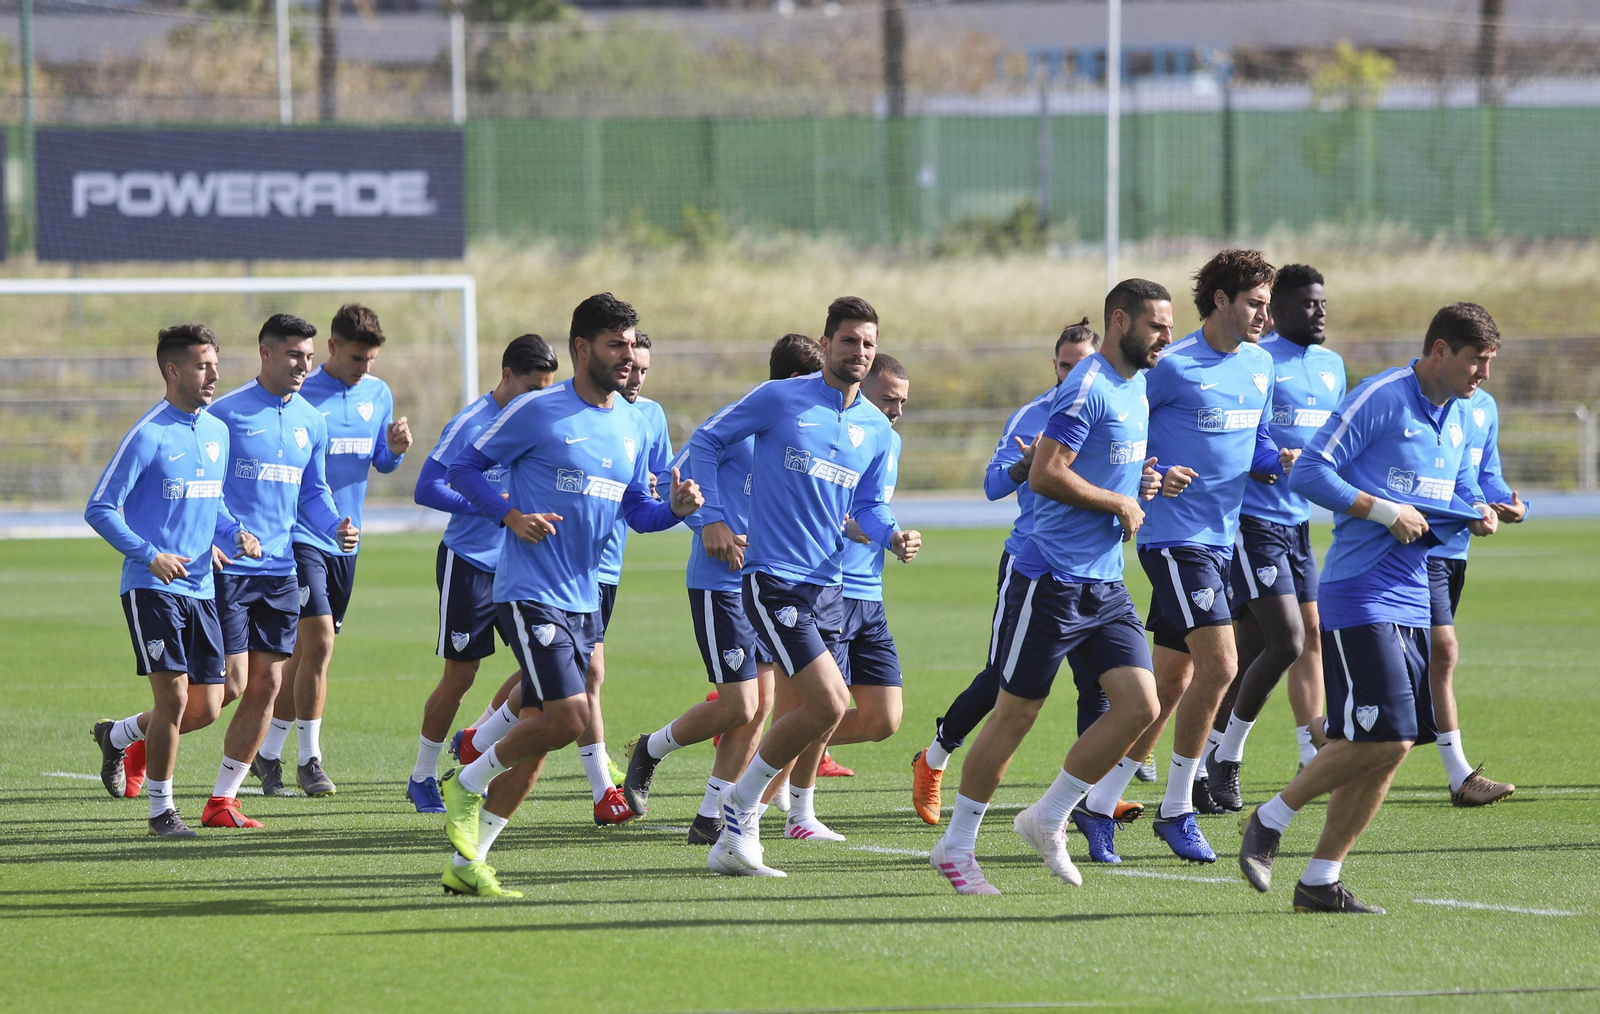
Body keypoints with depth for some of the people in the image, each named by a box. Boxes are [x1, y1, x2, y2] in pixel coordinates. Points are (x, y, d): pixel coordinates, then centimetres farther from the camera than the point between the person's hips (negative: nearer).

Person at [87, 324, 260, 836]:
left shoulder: (217, 432, 10)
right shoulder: (148, 436, -11)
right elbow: (99, 510, -10)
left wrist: (234, 534, 2)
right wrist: (151, 555, -20)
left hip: (200, 588, 7)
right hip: (152, 587, -7)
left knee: (206, 707, 5)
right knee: (174, 697, -11)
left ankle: (117, 736, 30)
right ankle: (161, 809, 3)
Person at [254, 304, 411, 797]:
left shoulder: (378, 394, 8)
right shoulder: (299, 394, -9)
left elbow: (381, 463, 17)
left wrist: (395, 450, -5)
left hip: (345, 542, 6)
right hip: (300, 535, -6)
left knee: (305, 651, 10)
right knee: (318, 642, -15)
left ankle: (268, 754, 20)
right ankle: (308, 759, -6)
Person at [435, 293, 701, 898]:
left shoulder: (633, 424, 12)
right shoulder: (537, 412, -8)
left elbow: (635, 510, 20)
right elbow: (463, 469, -2)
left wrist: (675, 509, -2)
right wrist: (512, 514, -17)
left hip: (583, 600, 7)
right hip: (530, 592, -7)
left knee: (538, 739, 6)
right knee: (568, 718, -20)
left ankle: (466, 863, 15)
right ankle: (465, 785, 4)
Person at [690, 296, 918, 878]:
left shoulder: (876, 430, 11)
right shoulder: (779, 400, -6)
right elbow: (706, 442, 3)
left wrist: (892, 536, -2)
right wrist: (713, 518, -6)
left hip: (827, 588, 7)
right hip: (773, 582, -7)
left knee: (821, 711, 5)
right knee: (829, 704, -18)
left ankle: (734, 838, 17)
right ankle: (741, 804, 2)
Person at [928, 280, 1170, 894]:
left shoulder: (1136, 389, 14)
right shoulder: (1088, 387, -15)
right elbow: (1044, 475, -22)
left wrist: (1139, 487, 8)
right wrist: (1120, 503, -13)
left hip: (1105, 587, 8)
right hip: (1053, 582, -8)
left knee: (1139, 705, -4)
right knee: (1016, 715, -1)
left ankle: (1048, 819, 10)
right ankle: (956, 846, 11)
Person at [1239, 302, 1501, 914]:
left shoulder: (1460, 417, 14)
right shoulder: (1379, 399, -11)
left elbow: (1460, 496, 25)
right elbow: (1308, 473, -14)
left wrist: (1476, 518, 2)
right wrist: (1384, 510, -19)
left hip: (1411, 603, 8)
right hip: (1360, 595, -8)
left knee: (1387, 749, 4)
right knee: (1382, 739, -15)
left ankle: (1320, 882, 11)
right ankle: (1269, 821, 3)